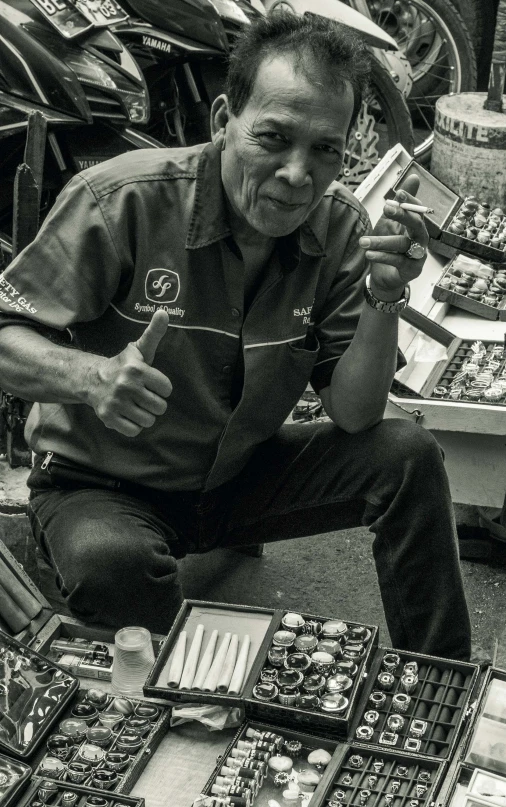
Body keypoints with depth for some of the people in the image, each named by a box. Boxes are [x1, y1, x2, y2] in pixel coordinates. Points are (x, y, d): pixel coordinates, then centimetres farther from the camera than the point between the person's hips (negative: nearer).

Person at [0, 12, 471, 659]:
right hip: (102, 485, -4)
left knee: (406, 455, -13)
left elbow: (352, 415, -10)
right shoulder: (124, 201, -23)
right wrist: (92, 377, -39)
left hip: (242, 474, 4)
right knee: (111, 561, -37)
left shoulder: (340, 231, -9)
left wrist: (384, 300, -27)